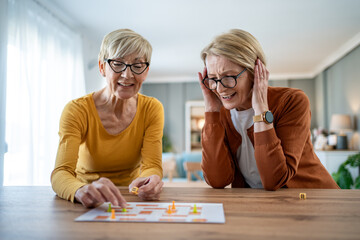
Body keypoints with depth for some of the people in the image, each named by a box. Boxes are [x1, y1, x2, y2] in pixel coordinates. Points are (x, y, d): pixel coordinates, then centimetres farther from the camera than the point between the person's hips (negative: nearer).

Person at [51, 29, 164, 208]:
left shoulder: (152, 109, -6)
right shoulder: (77, 111, -13)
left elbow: (152, 166, -13)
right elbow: (60, 173, -23)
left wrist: (149, 181, -36)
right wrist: (81, 191, -44)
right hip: (88, 206, -1)